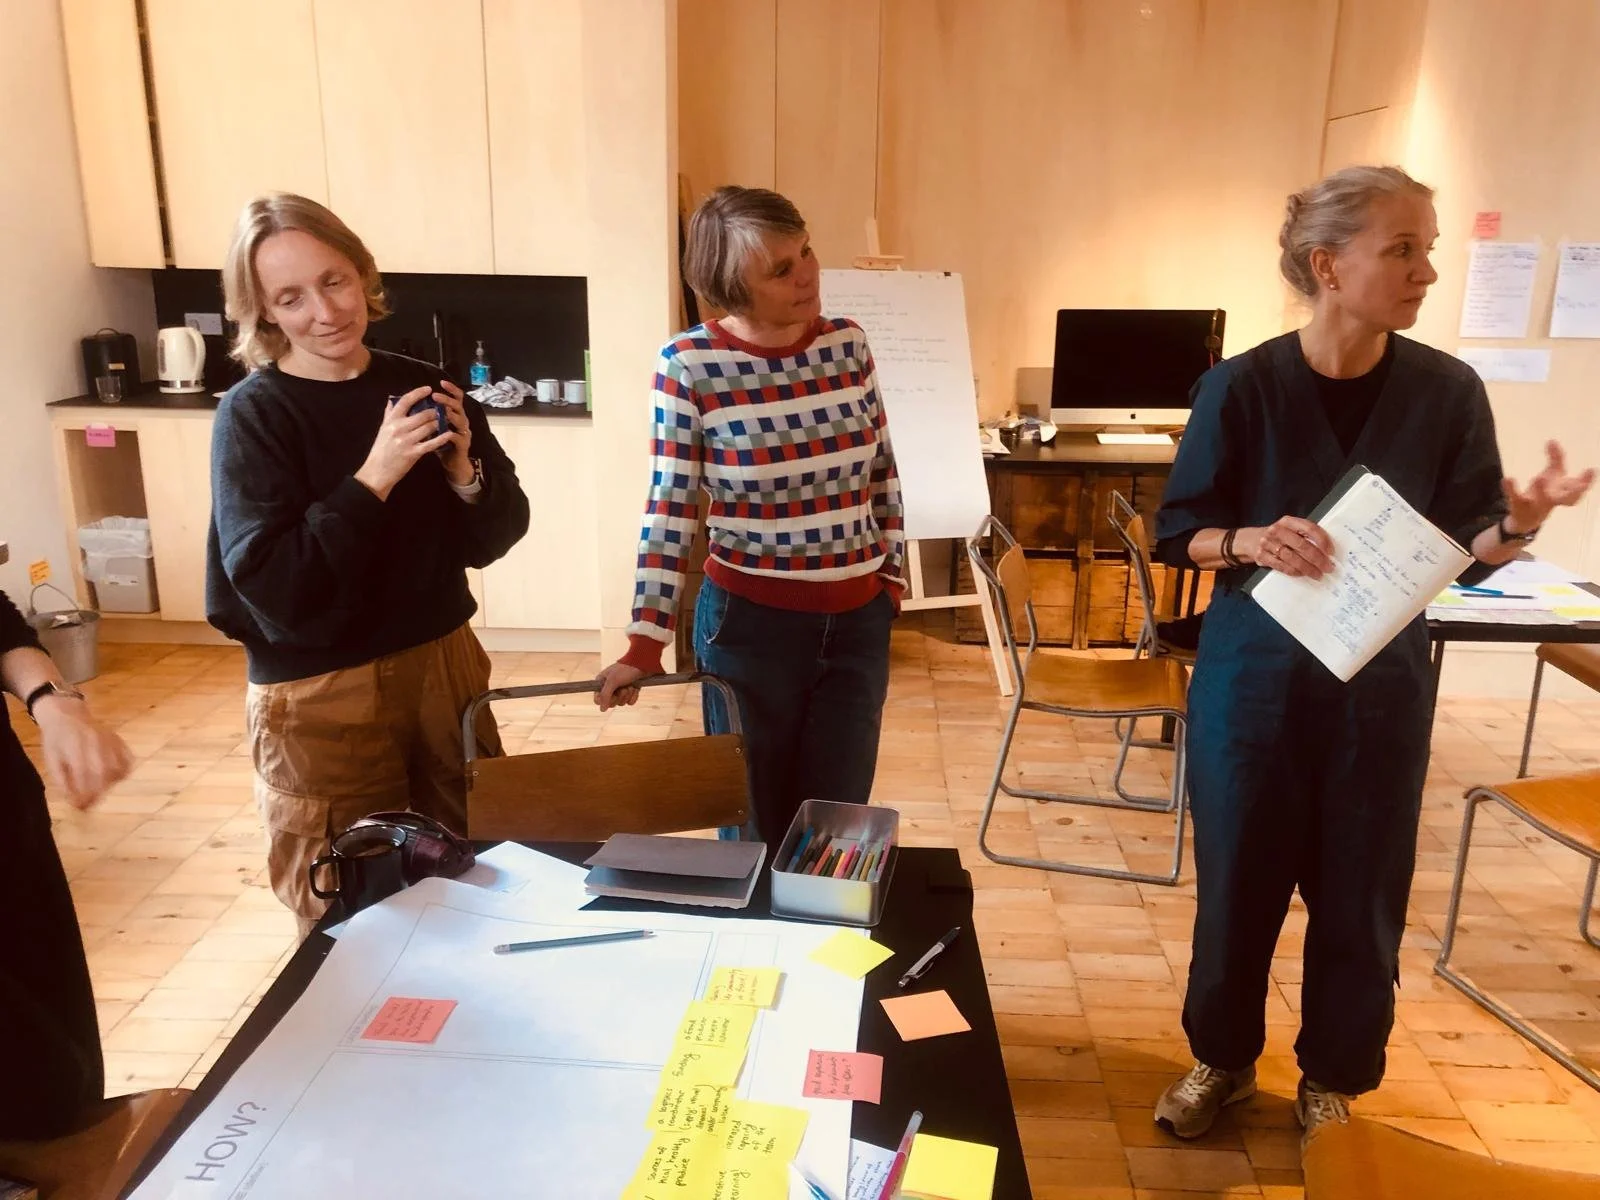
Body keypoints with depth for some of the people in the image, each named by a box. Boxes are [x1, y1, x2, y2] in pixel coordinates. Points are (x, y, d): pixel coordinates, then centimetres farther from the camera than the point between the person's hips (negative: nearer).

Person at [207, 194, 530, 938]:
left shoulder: (422, 390, 0)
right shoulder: (253, 414, -12)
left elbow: (491, 540, 1)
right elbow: (271, 588, -21)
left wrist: (466, 471, -18)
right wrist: (374, 478, -26)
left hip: (444, 666, 4)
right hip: (320, 697, -4)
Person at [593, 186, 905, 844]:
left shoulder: (848, 342, -1)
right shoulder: (689, 365, -13)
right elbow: (670, 509, -11)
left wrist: (893, 572, 9)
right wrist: (646, 641, -12)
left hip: (859, 619, 4)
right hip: (750, 623, -3)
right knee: (754, 828, 14)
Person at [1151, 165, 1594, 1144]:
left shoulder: (1448, 391, -5)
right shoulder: (1242, 387, -10)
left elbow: (1466, 552, -1)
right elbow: (1178, 532, -5)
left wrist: (1519, 523, -22)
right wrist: (1250, 541, -24)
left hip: (1383, 680, 2)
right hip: (1254, 672, -1)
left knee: (1361, 893, 11)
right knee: (1238, 878, 12)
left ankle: (1334, 1080, 36)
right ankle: (1223, 1058, 36)